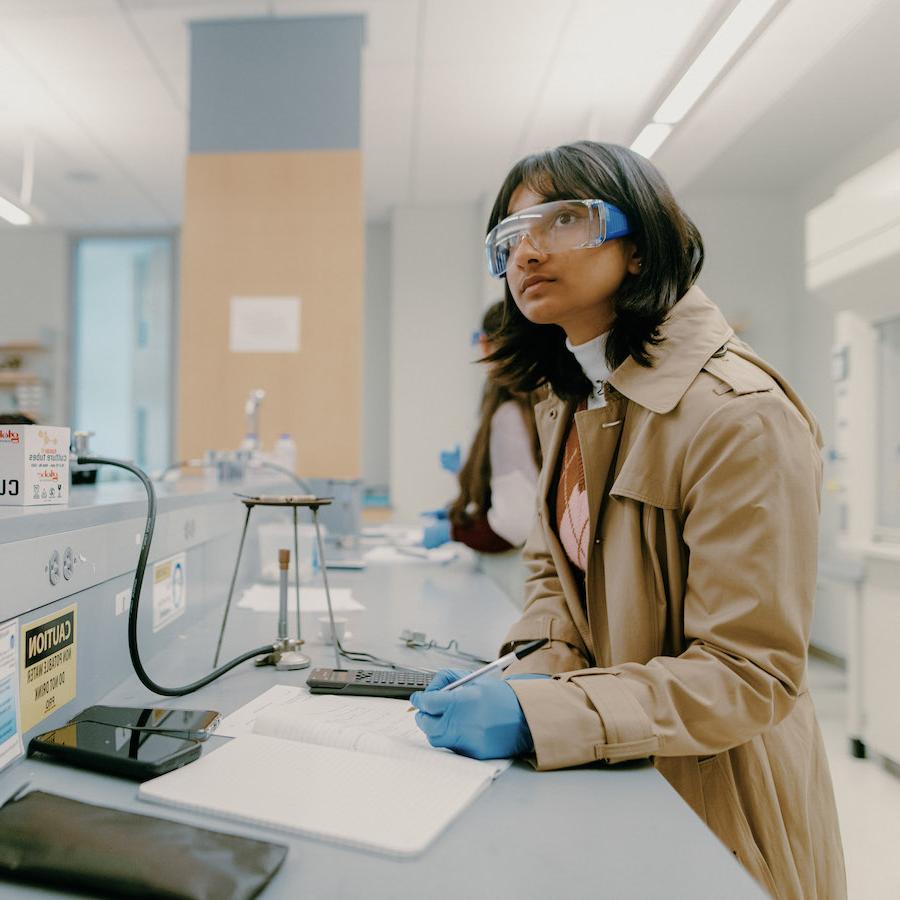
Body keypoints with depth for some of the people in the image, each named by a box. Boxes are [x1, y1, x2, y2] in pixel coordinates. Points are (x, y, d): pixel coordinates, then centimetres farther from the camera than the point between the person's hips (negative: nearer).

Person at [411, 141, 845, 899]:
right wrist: (533, 672, -11)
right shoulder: (573, 402, 2)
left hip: (710, 797, -6)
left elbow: (747, 674, -26)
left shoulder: (741, 416, -26)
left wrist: (536, 715, -31)